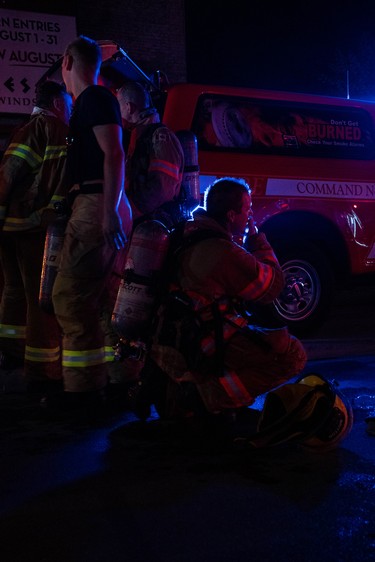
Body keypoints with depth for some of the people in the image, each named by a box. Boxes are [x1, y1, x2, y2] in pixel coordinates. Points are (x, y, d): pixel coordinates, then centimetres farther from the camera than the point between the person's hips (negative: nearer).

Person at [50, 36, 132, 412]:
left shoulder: (94, 98, -7)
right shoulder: (90, 101, 23)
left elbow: (114, 154, -18)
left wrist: (109, 212, -26)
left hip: (96, 206, -10)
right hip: (95, 208, 10)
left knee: (70, 296, -11)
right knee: (98, 298, 14)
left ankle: (82, 388, -8)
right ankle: (113, 376, 21)